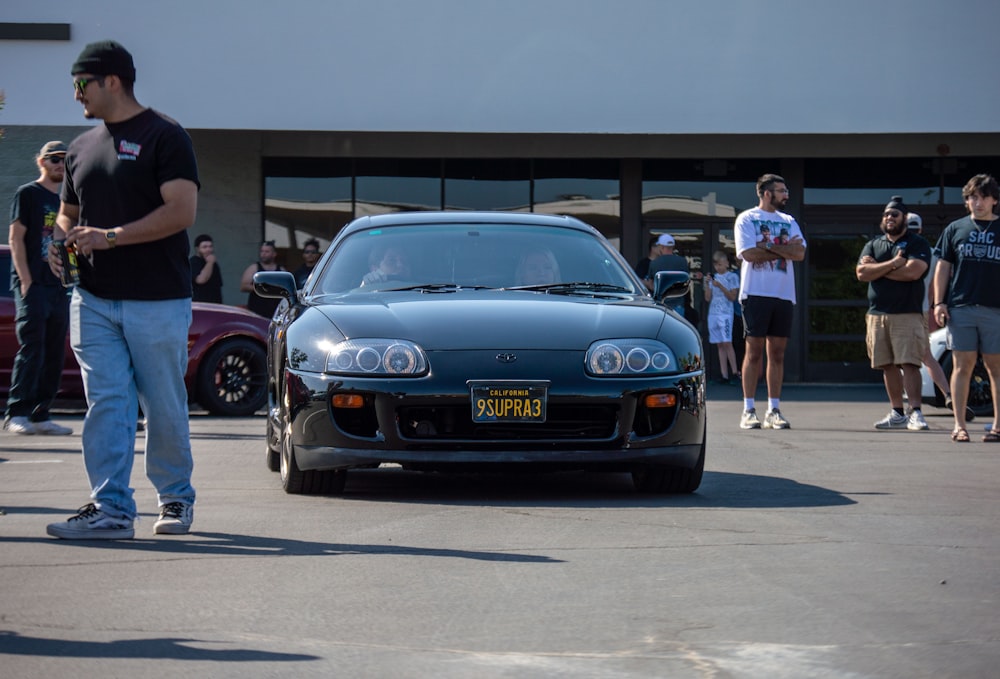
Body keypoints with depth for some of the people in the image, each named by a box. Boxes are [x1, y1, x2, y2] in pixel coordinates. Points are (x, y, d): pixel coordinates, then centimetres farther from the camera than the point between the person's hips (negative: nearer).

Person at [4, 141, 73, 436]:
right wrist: (26, 281, -14)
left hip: (59, 287, 7)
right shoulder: (28, 194, 1)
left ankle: (40, 414, 8)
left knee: (54, 355, 4)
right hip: (32, 285, -7)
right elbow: (16, 238, -6)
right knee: (32, 349, -14)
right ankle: (16, 413, -13)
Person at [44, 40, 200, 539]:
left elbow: (181, 212, -14)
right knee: (106, 403, -4)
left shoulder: (164, 137, -4)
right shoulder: (82, 147, 18)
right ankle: (110, 509, -8)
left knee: (164, 408, 2)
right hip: (93, 300, 5)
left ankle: (175, 498, 18)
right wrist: (60, 243, 3)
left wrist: (109, 237, -18)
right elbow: (67, 213, 28)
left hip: (157, 300, -5)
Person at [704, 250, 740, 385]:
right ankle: (724, 375, 0)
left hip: (726, 314, -5)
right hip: (713, 314, 5)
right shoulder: (714, 277, 15)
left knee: (727, 342, -14)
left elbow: (733, 297, -5)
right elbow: (708, 298, 11)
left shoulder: (732, 277, 2)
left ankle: (734, 371, -10)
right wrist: (707, 284, -2)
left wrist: (720, 286, -14)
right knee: (720, 345, 2)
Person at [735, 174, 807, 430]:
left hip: (784, 294, 5)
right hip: (756, 293, -5)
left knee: (777, 352, 4)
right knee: (754, 350, -5)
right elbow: (749, 253, -12)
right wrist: (785, 249, -5)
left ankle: (774, 410, 7)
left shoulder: (789, 221, 15)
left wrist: (768, 247, -10)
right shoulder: (746, 219, 1)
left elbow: (800, 253, 1)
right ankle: (748, 410, -2)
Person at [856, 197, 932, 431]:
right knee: (888, 366, 5)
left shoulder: (918, 244, 3)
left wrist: (877, 268, -4)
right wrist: (892, 264, -10)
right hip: (877, 315, 5)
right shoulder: (873, 245, 18)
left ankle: (916, 412, -16)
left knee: (909, 363, -13)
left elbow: (913, 271, -15)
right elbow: (862, 273, 2)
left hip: (908, 315, -5)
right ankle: (897, 413, 10)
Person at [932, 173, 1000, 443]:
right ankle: (959, 425, 4)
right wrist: (939, 302, 2)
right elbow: (943, 267, 12)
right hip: (960, 309, 0)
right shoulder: (955, 229, 11)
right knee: (962, 367, 0)